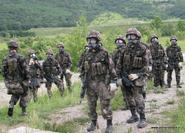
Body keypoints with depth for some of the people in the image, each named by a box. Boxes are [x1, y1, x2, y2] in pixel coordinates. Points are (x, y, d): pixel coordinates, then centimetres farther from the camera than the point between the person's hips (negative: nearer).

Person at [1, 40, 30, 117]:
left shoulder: (5, 59, -4)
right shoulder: (20, 57, -14)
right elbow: (26, 70, -13)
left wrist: (6, 79, 15)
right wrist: (28, 79, -1)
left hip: (10, 82, 3)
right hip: (20, 81, -3)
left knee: (14, 95, 25)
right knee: (23, 95, 17)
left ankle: (11, 105, -1)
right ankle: (24, 112, 17)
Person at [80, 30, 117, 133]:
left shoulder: (104, 53, -6)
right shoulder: (87, 55, 10)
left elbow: (111, 67, -7)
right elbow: (84, 70, 15)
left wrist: (113, 82, -12)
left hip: (102, 83, -5)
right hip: (90, 84, 6)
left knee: (105, 104, -3)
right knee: (91, 105, 10)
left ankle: (109, 124, 10)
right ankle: (94, 123, 24)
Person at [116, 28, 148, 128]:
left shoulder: (142, 49, -8)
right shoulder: (126, 48, 6)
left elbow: (145, 65, -8)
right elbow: (120, 61, 11)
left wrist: (138, 75, -17)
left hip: (137, 76, -6)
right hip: (126, 75, 6)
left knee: (138, 98, -10)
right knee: (129, 97, 11)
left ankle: (143, 119, -2)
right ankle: (134, 116, 25)